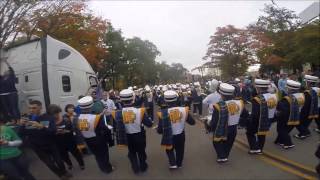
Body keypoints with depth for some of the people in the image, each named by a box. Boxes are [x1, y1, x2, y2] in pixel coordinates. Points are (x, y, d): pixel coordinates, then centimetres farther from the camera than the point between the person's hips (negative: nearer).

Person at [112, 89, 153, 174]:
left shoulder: (118, 113, -21)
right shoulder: (140, 111, -26)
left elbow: (117, 127, -7)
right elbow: (149, 124, -17)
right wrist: (151, 121, 4)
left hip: (128, 137, 1)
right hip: (139, 135, -1)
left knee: (131, 152, 27)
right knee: (141, 151, 25)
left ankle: (135, 168, 41)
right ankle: (143, 167, 45)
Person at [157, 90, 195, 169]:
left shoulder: (163, 113, -26)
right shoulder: (184, 110, -20)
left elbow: (160, 130, -18)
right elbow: (192, 122, -5)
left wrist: (158, 129, 5)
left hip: (169, 137, -2)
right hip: (180, 135, 2)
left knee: (169, 150, 31)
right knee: (180, 150, 30)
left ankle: (173, 163, 23)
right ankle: (179, 164, 49)